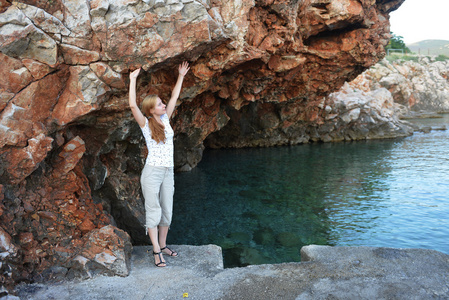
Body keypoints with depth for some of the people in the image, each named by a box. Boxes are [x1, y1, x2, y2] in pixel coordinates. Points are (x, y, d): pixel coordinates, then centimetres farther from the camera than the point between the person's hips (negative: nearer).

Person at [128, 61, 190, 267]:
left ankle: (163, 246, 28)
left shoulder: (165, 119, 7)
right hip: (152, 172, -6)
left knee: (167, 212, 13)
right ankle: (156, 251, 9)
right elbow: (132, 105, -21)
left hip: (168, 173, 6)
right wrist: (133, 80, -19)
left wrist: (181, 77, 17)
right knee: (153, 212, 0)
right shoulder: (146, 124, -7)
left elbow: (174, 98, 15)